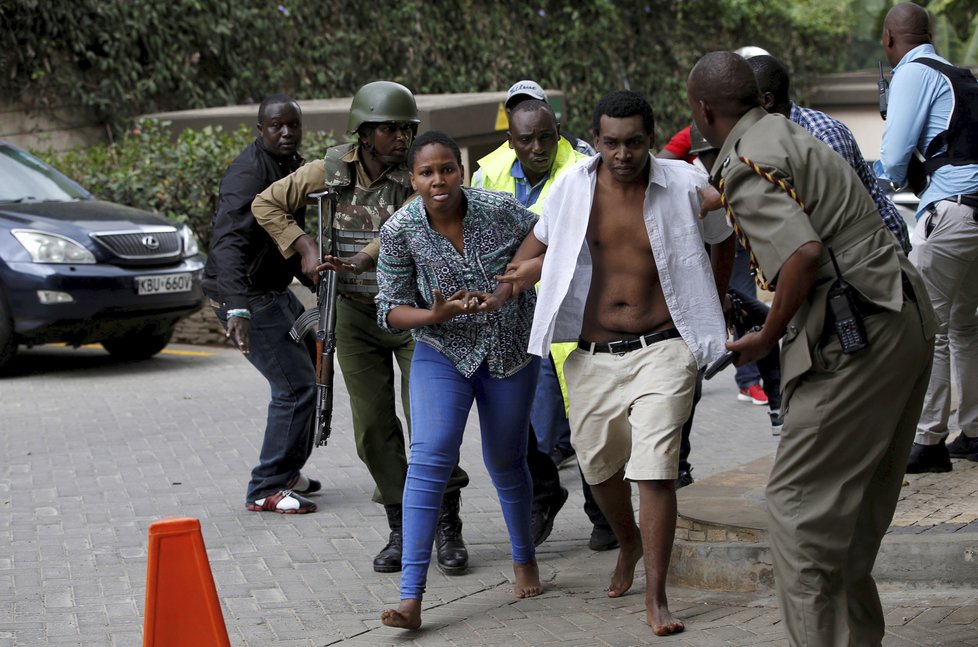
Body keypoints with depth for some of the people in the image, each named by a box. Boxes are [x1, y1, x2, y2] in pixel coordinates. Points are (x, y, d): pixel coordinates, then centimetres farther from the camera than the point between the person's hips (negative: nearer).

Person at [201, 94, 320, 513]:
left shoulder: (290, 166, 10)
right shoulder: (250, 173, -22)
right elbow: (228, 242, -35)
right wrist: (237, 308, -46)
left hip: (273, 291, 10)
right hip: (245, 296, -10)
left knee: (309, 369, 19)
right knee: (296, 385, -13)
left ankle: (287, 470, 31)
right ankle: (266, 490, -6)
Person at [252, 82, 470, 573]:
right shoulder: (331, 171, -2)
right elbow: (266, 204, 7)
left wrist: (357, 261, -39)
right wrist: (305, 248, -4)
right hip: (355, 315, 3)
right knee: (373, 427, 4)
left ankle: (448, 528, 2)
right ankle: (402, 529, 15)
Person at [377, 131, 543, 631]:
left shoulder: (500, 210, -15)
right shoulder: (400, 230, -15)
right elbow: (390, 309, -8)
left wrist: (510, 287, -15)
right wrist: (435, 315, -28)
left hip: (509, 349, 1)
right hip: (442, 351, -1)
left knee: (506, 461, 12)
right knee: (429, 457, -17)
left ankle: (524, 560, 40)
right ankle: (410, 598, -21)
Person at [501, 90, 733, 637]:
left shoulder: (686, 185, -6)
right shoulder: (573, 187, -2)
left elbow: (724, 241, 13)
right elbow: (542, 241, 16)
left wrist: (712, 309, 13)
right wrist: (506, 284, -3)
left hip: (663, 350, -3)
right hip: (593, 356, 3)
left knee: (655, 468, -14)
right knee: (599, 464, 17)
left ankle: (656, 599, -8)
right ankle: (629, 543, 48)